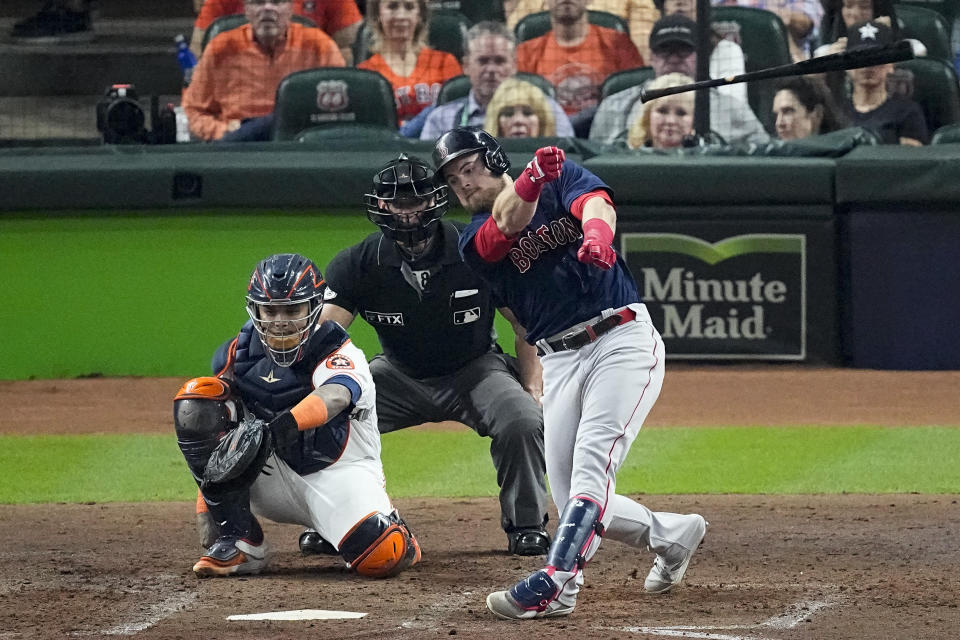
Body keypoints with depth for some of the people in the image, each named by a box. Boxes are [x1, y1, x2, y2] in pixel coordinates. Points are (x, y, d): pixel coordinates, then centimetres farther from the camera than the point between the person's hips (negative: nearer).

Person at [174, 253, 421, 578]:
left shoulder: (340, 356, -16)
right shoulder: (235, 356, -1)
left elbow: (334, 397, -40)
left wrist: (284, 426, -61)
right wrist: (208, 516, -3)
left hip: (337, 473, -3)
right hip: (268, 475, 4)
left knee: (382, 557, -33)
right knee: (196, 400, -18)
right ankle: (240, 542, -16)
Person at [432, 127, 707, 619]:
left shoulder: (562, 178, 5)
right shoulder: (474, 240, 8)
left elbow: (594, 202, -17)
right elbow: (508, 222, -15)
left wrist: (596, 232, -42)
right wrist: (533, 178, -38)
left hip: (623, 341, -5)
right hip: (559, 361, 5)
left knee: (592, 463, -22)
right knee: (574, 503, 3)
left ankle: (554, 584, -33)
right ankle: (673, 535, 27)